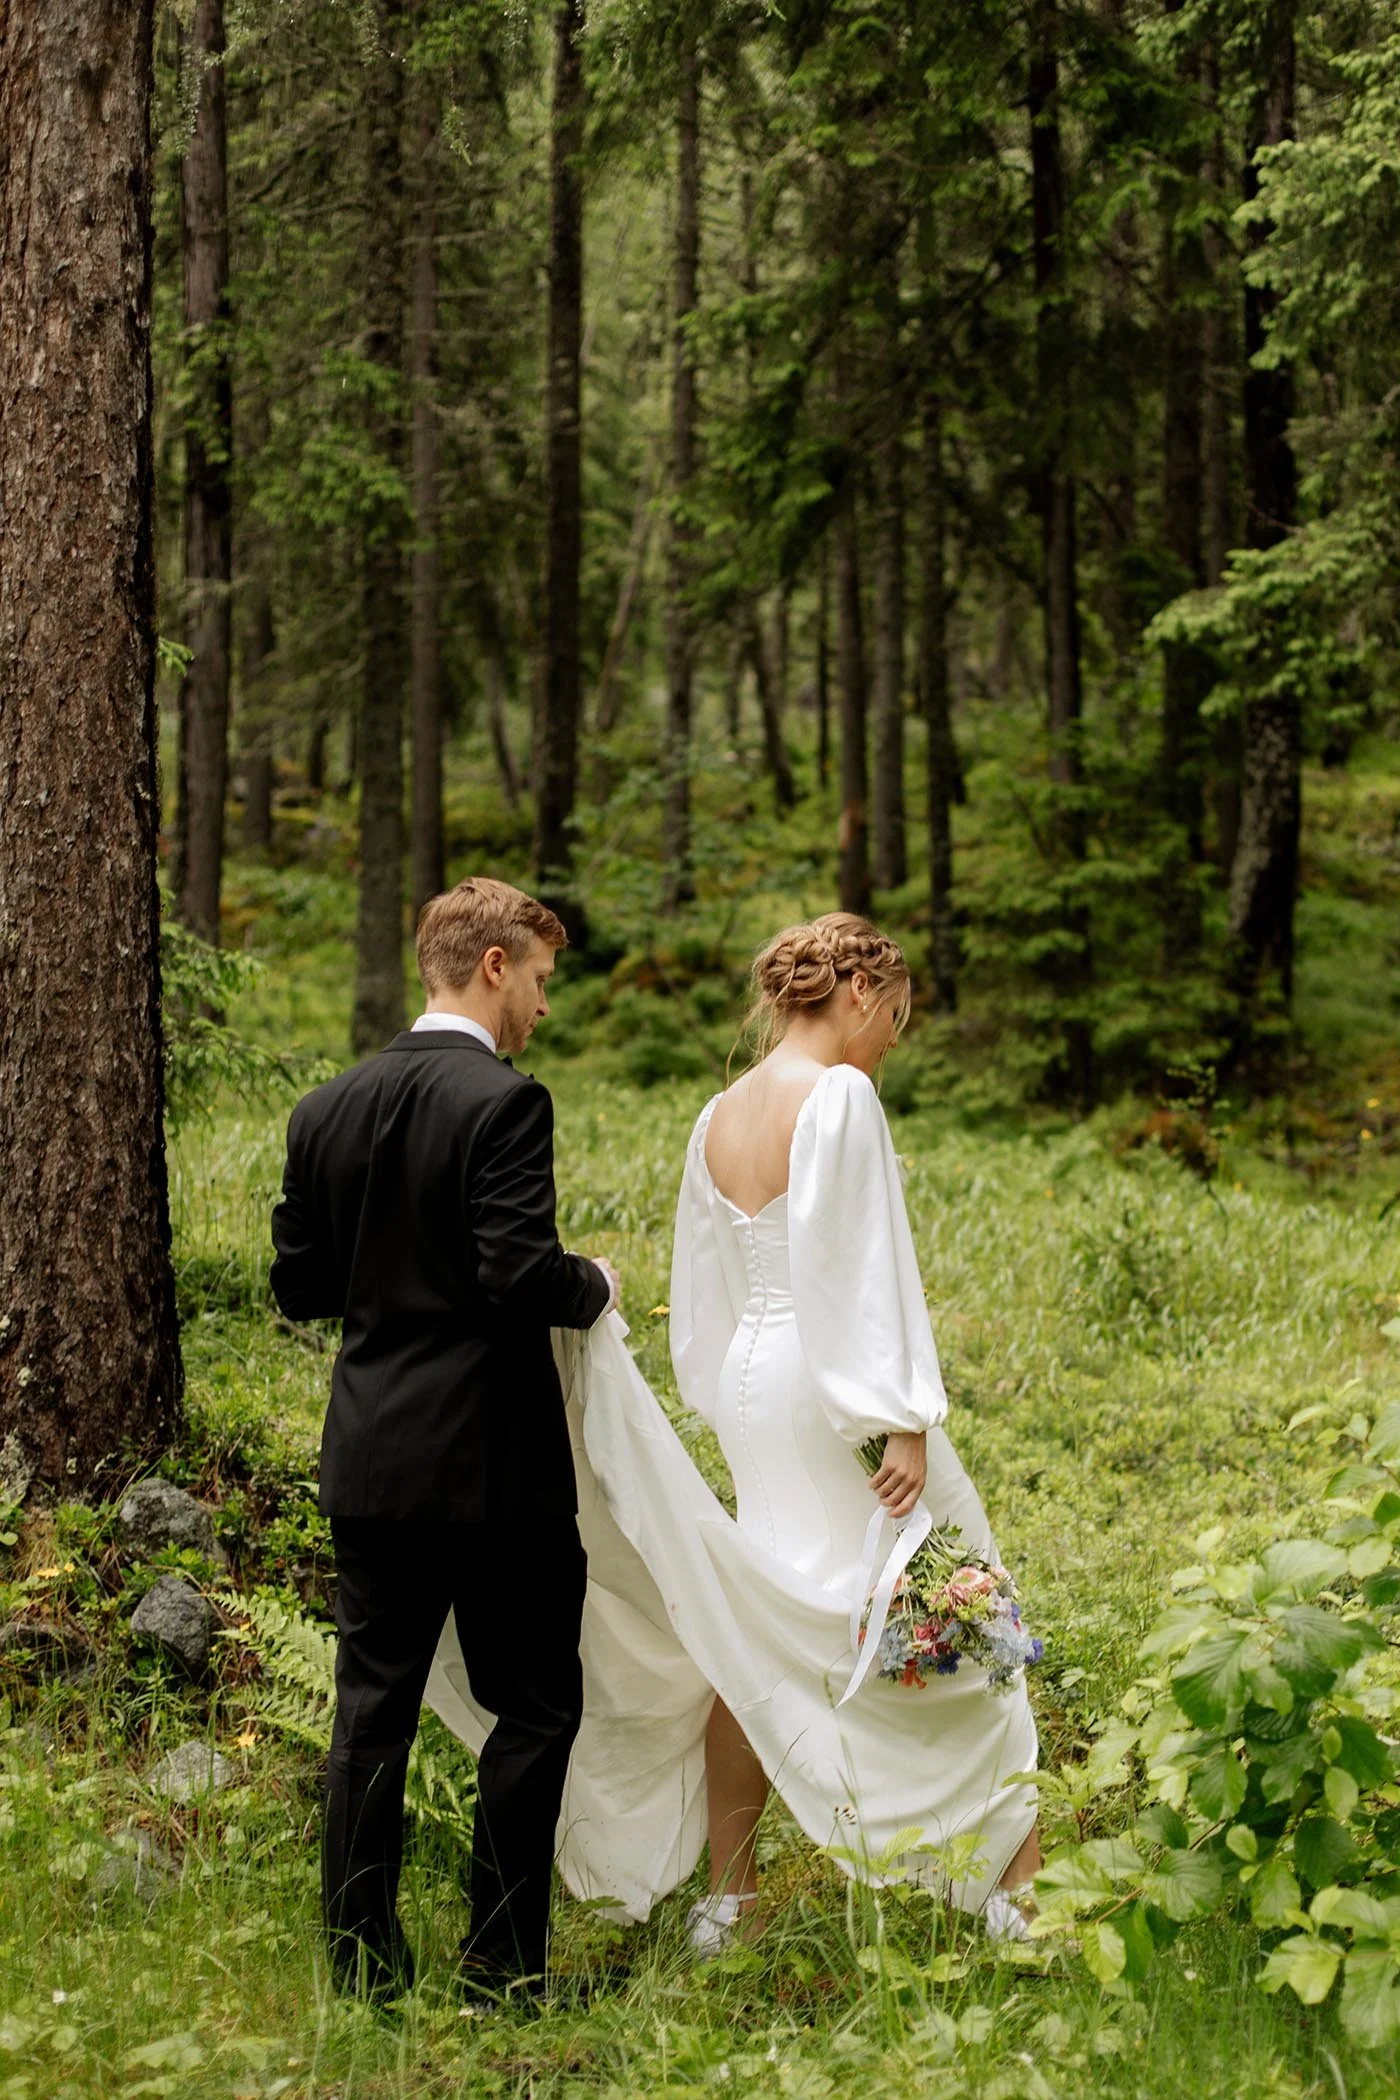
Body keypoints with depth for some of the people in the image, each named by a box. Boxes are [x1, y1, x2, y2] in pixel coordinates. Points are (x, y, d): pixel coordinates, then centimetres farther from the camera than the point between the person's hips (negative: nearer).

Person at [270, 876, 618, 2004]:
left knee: (373, 1710, 11)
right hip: (490, 1461, -6)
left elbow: (299, 1284, 9)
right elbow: (524, 1273, -21)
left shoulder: (327, 1109, 6)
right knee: (536, 1704, 7)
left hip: (369, 1457, 6)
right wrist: (594, 1286, -1)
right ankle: (502, 1960, 9)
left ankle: (363, 1964, 15)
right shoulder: (503, 1103, -14)